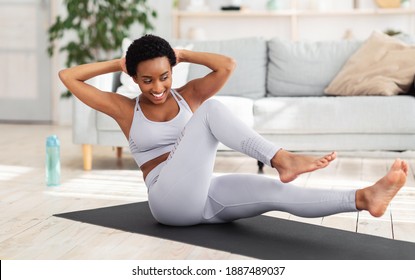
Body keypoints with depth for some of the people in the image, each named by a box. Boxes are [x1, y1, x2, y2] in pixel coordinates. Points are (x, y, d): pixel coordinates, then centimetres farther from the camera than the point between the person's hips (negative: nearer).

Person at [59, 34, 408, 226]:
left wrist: (184, 54, 11)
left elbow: (228, 65, 0)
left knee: (276, 190, -25)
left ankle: (365, 197, -43)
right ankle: (282, 159, -44)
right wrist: (116, 64, 12)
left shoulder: (187, 96, 14)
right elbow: (67, 77, 5)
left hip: (208, 194, 4)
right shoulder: (125, 109, 8)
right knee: (211, 109, -24)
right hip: (170, 200, -4)